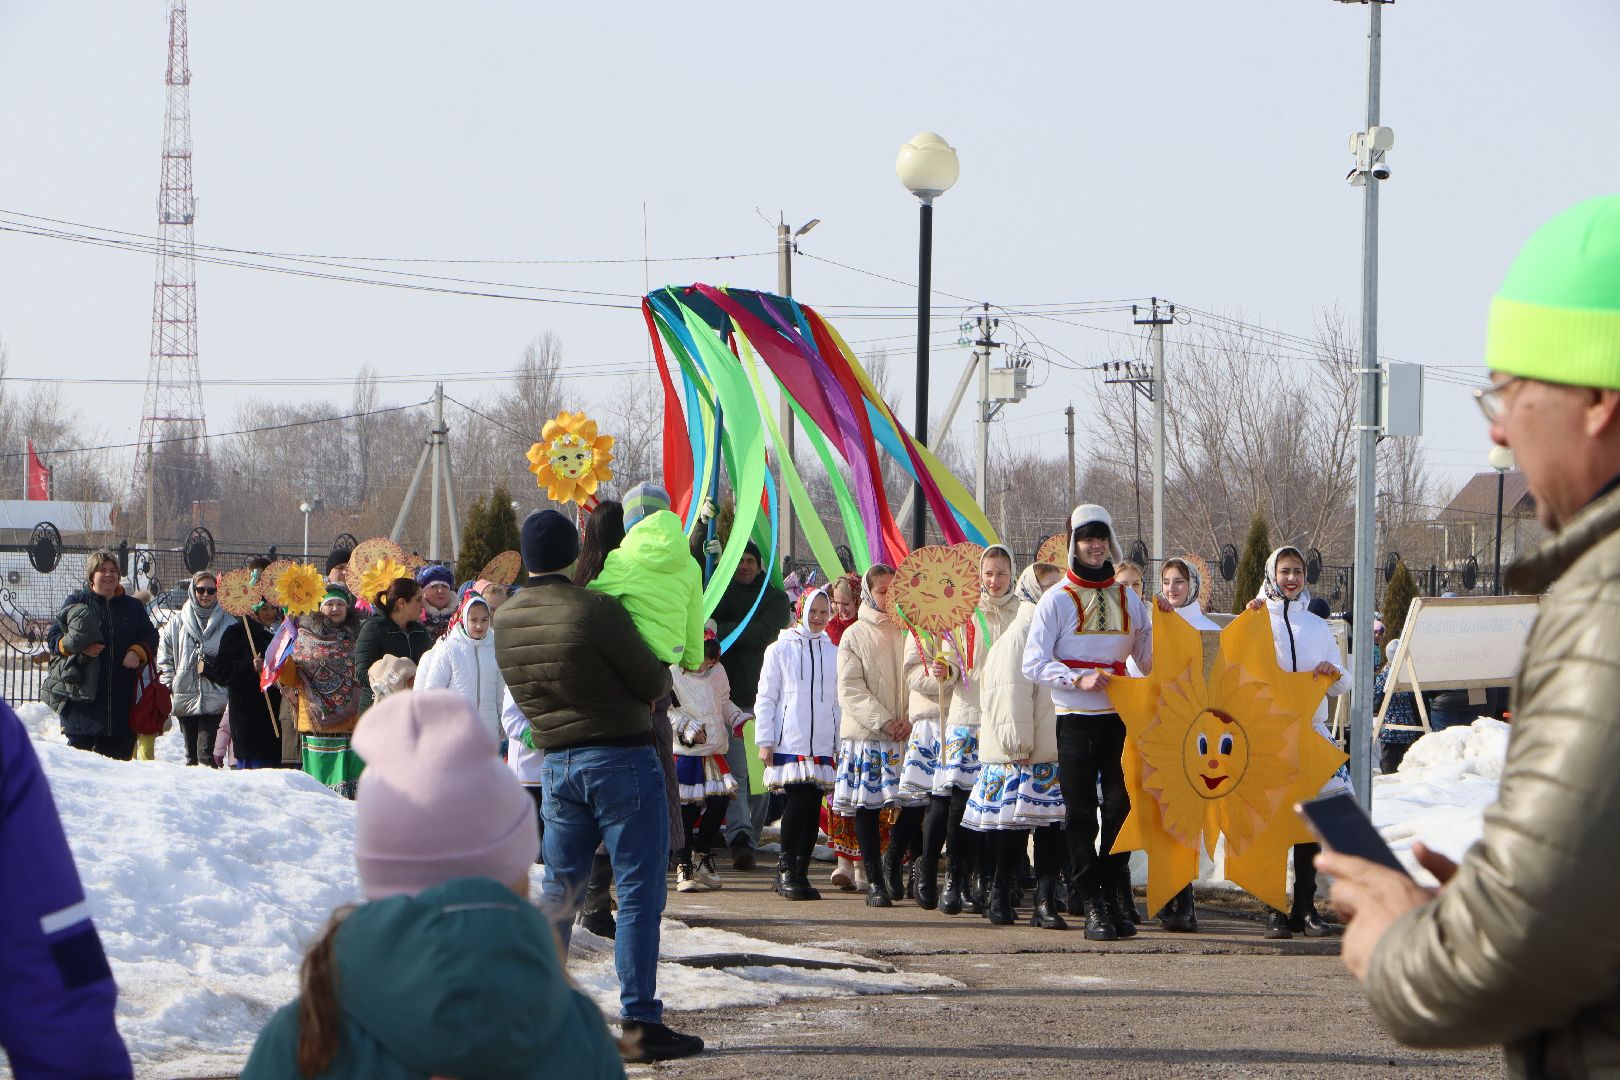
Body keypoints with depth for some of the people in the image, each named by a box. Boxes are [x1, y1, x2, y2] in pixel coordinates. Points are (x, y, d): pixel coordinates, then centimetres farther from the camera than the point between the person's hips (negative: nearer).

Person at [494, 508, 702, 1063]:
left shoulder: (504, 620, 3)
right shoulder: (595, 610, -17)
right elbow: (653, 682, -10)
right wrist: (660, 678, 11)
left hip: (557, 763, 6)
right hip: (622, 759, -6)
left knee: (559, 890, 16)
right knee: (639, 891, -2)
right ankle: (640, 1022, -4)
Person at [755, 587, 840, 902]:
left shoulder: (834, 652, 14)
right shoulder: (780, 649, 6)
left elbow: (839, 700, 17)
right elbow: (766, 698, 5)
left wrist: (842, 744, 13)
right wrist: (765, 741, -2)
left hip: (823, 744, 3)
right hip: (789, 743, -3)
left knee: (813, 808, 0)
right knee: (797, 801, -14)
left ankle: (800, 872, 6)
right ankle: (787, 868, -5)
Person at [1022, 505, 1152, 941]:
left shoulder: (1129, 599, 13)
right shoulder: (1057, 600, 1)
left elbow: (1148, 659, 18)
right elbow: (1033, 663, -7)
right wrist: (1079, 679, -20)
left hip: (1120, 716, 3)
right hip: (1076, 720, -3)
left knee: (1121, 807, -1)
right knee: (1081, 814, -3)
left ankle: (1111, 898, 9)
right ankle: (1091, 904, -3)